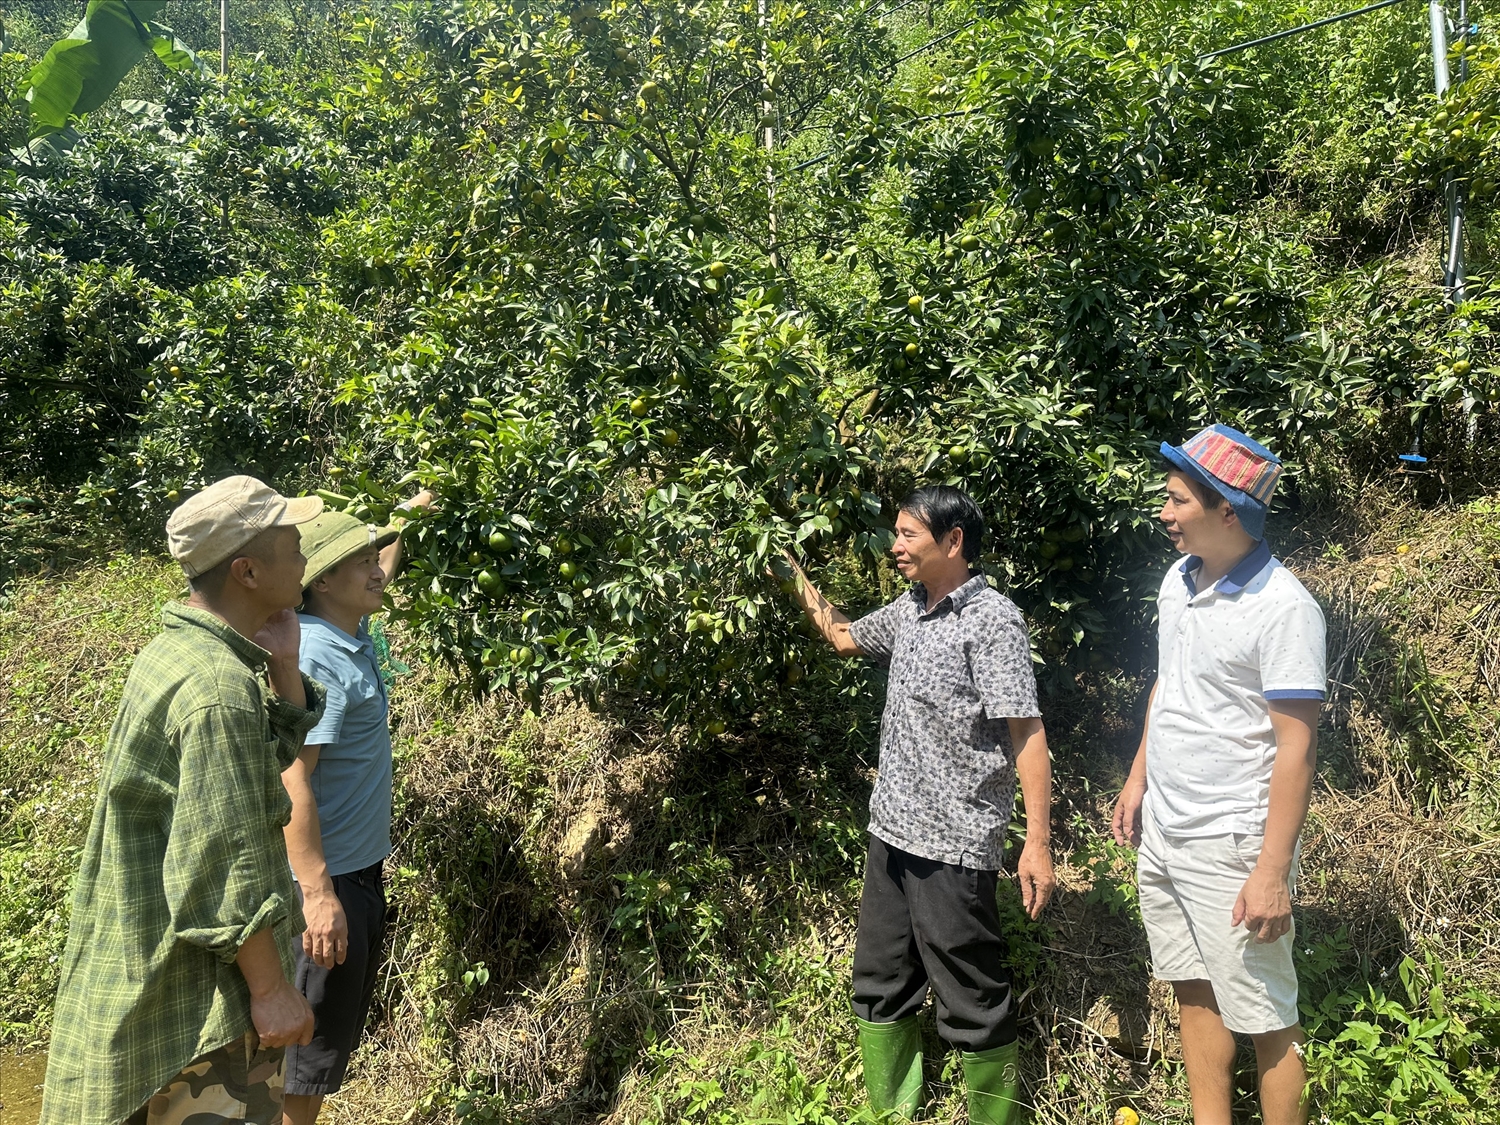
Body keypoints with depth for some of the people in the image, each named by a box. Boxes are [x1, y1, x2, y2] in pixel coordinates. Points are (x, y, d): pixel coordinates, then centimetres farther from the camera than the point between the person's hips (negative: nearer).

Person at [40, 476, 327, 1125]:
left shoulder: (178, 650, 4)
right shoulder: (219, 688, -26)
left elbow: (277, 750, 13)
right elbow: (224, 859, -26)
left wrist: (282, 666, -3)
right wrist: (270, 988, -19)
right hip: (201, 977, -10)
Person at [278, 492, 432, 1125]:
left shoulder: (352, 636, 5)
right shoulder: (313, 657, -22)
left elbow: (376, 578, 28)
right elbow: (290, 782, -26)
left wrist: (407, 520, 33)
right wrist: (317, 895, -27)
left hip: (360, 870, 9)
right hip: (324, 882, -9)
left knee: (341, 1030, 20)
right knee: (311, 1043, 3)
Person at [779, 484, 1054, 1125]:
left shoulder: (991, 620, -15)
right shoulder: (908, 610, 9)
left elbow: (1026, 732, -18)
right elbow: (845, 638, 28)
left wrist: (1038, 842, -21)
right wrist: (798, 582, 23)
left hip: (956, 844, -8)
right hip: (892, 830, 8)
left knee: (971, 1001, 5)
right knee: (880, 984, 20)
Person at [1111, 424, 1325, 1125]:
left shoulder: (1281, 608, -19)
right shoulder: (1178, 580, 4)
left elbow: (1296, 747, -19)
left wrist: (1273, 873, -20)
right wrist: (1138, 780, 17)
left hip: (1229, 843, -7)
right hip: (1162, 830, 8)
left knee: (1263, 1016, 7)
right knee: (1194, 991, 19)